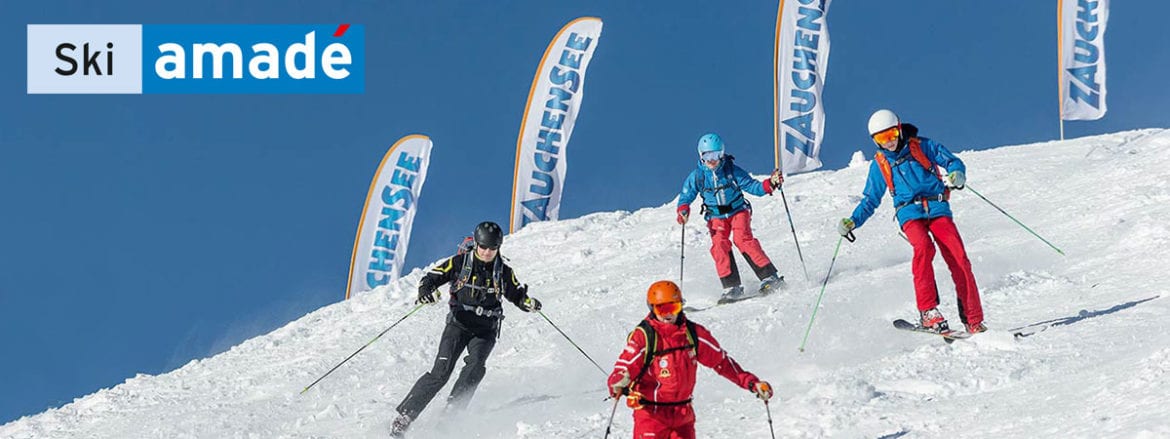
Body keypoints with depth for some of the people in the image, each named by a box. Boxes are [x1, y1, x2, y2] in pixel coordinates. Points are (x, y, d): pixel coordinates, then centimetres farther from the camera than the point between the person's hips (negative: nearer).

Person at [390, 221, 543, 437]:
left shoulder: (503, 271, 5)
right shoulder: (460, 262, -2)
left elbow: (516, 294, 17)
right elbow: (432, 277, 0)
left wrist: (528, 302, -5)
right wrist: (426, 291, -23)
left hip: (486, 330, 2)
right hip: (459, 324, -2)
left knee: (475, 365, -26)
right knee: (441, 371, -15)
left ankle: (452, 410, -26)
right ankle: (405, 415, -13)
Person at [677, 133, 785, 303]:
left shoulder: (732, 170, -12)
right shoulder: (697, 176, -6)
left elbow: (752, 186, -9)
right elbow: (686, 196, 4)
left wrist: (770, 184, -26)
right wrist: (683, 211, -16)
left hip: (738, 210, -2)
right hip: (716, 217, 2)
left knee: (743, 239, -24)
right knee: (719, 245, -19)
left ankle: (769, 277, -21)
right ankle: (732, 287, -19)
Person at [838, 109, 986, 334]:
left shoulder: (922, 146, 8)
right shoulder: (879, 165, 14)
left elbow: (952, 162, 8)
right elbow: (870, 200, 20)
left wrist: (957, 175, -16)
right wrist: (853, 221, 5)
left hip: (938, 209, 0)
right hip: (910, 213, 0)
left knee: (959, 259, -16)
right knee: (923, 246, -32)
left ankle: (974, 321, -12)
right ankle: (928, 311, -33)